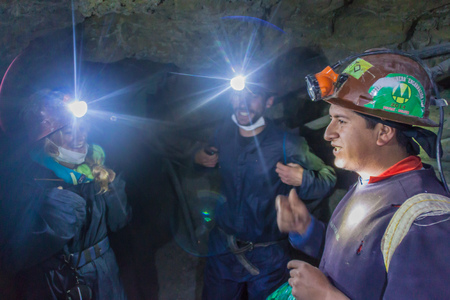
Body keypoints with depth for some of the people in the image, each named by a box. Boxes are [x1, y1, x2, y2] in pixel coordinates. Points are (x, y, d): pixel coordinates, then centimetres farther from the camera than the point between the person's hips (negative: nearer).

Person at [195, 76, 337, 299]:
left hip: (267, 257, -3)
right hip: (222, 248, 4)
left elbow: (329, 178, -10)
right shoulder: (223, 133, -3)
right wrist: (198, 158, -1)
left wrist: (302, 180, -28)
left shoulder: (286, 144, -17)